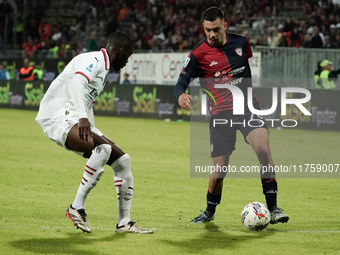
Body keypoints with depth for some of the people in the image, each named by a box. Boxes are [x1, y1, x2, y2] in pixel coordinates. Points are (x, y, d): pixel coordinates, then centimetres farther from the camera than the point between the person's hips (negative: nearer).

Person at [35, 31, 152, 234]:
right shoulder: (94, 60, -9)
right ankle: (77, 208, -24)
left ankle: (124, 223, 12)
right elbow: (77, 83, -29)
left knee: (122, 160, 6)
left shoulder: (102, 66, 22)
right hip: (59, 116, -10)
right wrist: (83, 118, -41)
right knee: (104, 148, -32)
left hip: (78, 121, 10)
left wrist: (93, 132, 29)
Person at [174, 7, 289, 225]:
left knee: (263, 148, -24)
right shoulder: (198, 54, -7)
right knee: (219, 169, -2)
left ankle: (273, 209, -19)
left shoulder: (240, 42, 3)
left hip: (247, 106, 2)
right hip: (221, 113, -1)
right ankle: (210, 212, 27)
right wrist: (181, 95, -30)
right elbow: (181, 82, -7)